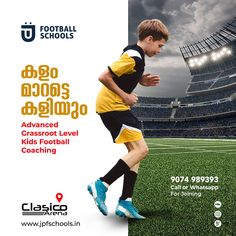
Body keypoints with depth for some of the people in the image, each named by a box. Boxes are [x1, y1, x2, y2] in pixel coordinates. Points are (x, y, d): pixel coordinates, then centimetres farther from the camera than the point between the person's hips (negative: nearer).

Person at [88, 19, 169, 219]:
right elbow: (104, 77, -22)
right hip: (112, 106, -11)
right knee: (141, 149, -13)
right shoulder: (133, 57, -17)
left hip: (113, 106, 11)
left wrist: (142, 81, 10)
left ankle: (125, 202, 8)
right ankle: (102, 184, -11)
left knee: (136, 151, 8)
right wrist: (125, 96, -15)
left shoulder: (134, 54, 14)